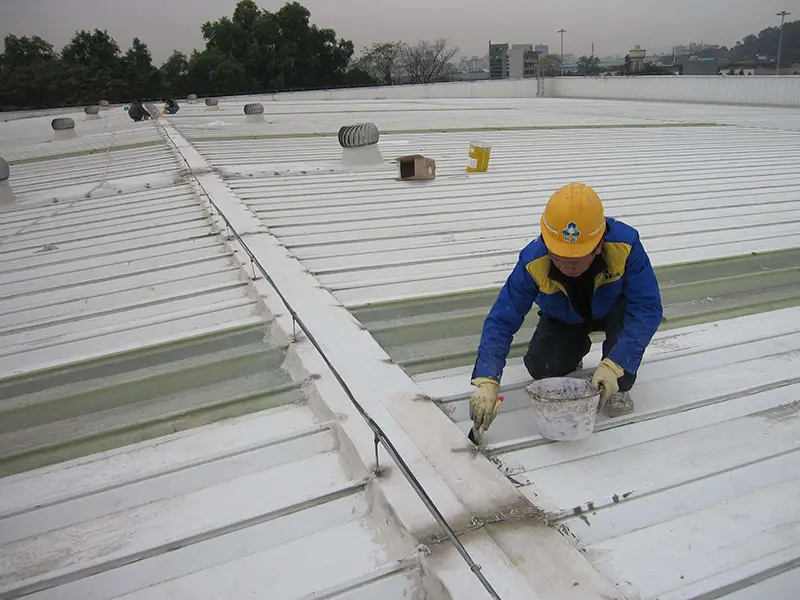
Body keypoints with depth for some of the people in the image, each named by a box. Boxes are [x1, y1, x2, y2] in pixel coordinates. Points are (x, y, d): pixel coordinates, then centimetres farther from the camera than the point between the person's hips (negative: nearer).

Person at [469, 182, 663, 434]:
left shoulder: (625, 246, -38)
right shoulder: (533, 262, -35)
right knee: (541, 367, -21)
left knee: (627, 314, -36)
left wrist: (614, 365, -47)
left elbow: (647, 307, -36)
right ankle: (576, 350, 16)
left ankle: (619, 387, -9)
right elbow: (501, 321, -33)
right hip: (563, 320, 1)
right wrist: (486, 382, -45)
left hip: (612, 310, -1)